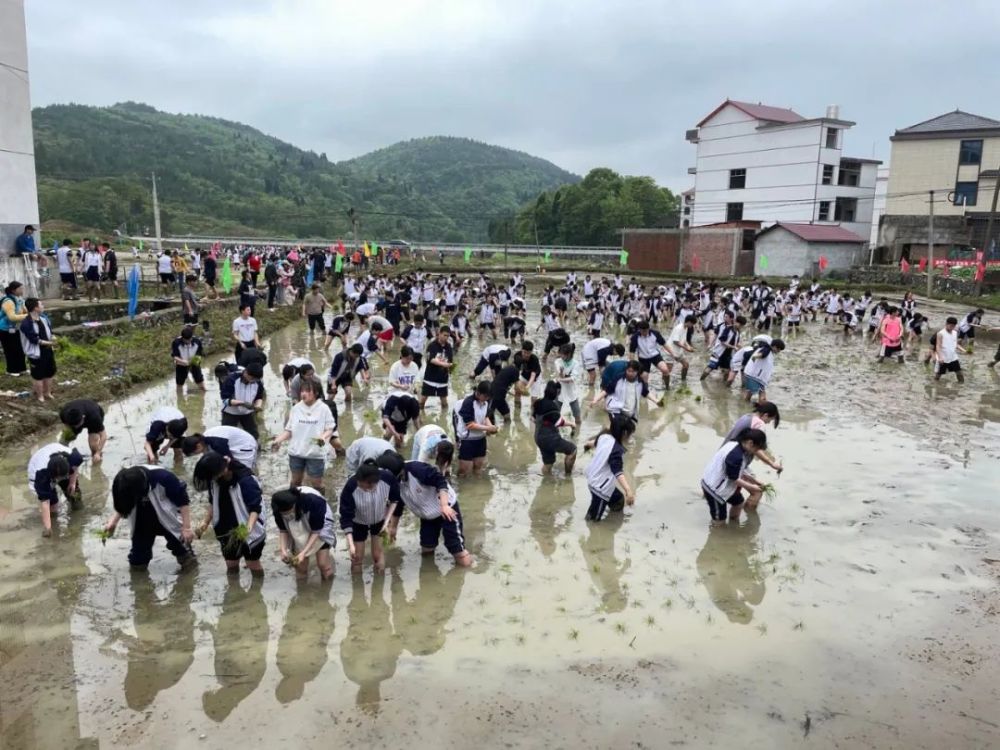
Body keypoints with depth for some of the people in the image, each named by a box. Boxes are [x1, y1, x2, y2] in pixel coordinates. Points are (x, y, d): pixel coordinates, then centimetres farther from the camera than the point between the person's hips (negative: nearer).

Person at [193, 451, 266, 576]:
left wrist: (249, 527, -39)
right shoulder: (214, 480, -9)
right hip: (227, 530, 6)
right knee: (231, 564, 16)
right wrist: (206, 522, -1)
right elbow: (214, 503, 8)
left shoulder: (246, 480, -28)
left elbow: (256, 508, -26)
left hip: (249, 530, -5)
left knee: (253, 564, 7)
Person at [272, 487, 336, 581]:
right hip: (298, 532, 3)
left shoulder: (312, 501, -40)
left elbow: (316, 531, -28)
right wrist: (283, 550, -25)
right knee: (300, 566, -1)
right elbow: (283, 530, -11)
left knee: (323, 564, -8)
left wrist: (303, 553, -34)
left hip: (320, 525, -3)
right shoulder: (279, 509, -28)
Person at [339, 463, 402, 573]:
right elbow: (346, 517, -27)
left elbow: (395, 499, -10)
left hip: (380, 520, 1)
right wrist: (350, 544, -31)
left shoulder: (388, 478, -33)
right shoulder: (350, 487, -37)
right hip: (358, 523, -1)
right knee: (357, 557, 4)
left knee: (377, 555, 2)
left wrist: (387, 522, -13)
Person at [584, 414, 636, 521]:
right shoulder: (616, 449, -30)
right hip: (600, 485, -9)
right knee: (595, 518, 9)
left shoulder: (605, 436, -5)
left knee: (618, 499, 27)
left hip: (593, 477, 9)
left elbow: (595, 442, 21)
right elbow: (618, 472, -43)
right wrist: (628, 490, -56)